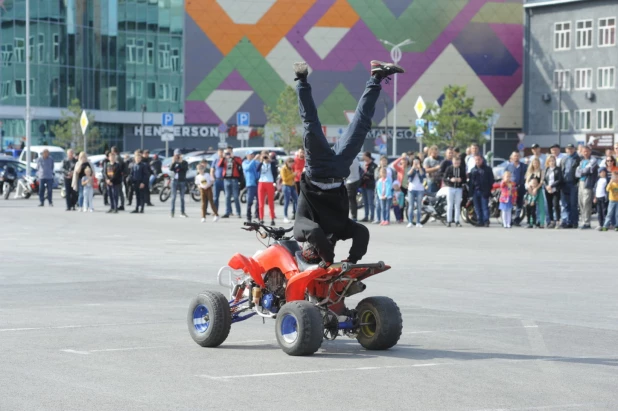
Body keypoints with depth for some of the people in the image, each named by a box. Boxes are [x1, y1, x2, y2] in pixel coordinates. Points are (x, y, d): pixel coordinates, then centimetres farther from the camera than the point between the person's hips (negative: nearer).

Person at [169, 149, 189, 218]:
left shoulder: (184, 162, 5)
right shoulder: (173, 162, 7)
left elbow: (186, 169, -13)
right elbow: (170, 169, -10)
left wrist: (181, 163, -17)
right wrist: (173, 162, -21)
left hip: (182, 181, 0)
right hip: (174, 181, 0)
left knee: (182, 197, 5)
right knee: (173, 197, -5)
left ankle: (182, 212, 9)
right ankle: (172, 212, -6)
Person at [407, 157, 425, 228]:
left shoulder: (422, 169, 9)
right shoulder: (411, 169, 10)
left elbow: (423, 175, -10)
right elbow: (409, 174, -10)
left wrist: (419, 167, -15)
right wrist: (413, 167, -16)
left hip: (420, 189, 0)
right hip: (411, 189, 0)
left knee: (419, 206, 2)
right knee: (411, 206, -6)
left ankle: (418, 222, 5)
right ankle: (410, 222, -9)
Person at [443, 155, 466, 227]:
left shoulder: (462, 169, 4)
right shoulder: (449, 168, -1)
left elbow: (464, 179, 8)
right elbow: (444, 178, -2)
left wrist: (461, 180, -13)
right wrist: (450, 180, -19)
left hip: (459, 189, 1)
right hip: (450, 188, -1)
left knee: (458, 205, 3)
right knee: (450, 205, -1)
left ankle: (457, 221, 6)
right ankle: (449, 221, 2)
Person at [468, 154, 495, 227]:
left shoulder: (487, 169, 1)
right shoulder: (473, 170, 16)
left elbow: (491, 180, -3)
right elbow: (470, 180, 14)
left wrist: (488, 190, -11)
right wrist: (471, 190, 2)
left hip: (484, 191, -5)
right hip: (475, 191, 5)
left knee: (485, 207, -8)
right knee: (477, 208, 6)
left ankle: (486, 221, -8)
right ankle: (480, 222, 11)